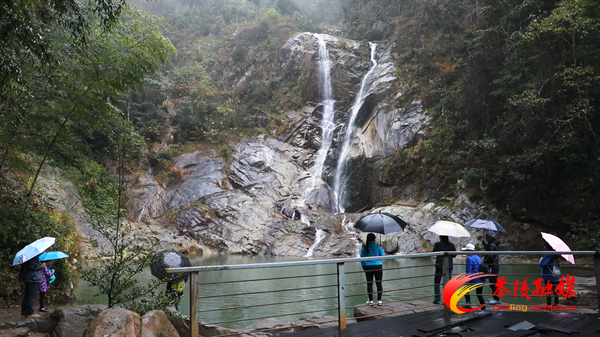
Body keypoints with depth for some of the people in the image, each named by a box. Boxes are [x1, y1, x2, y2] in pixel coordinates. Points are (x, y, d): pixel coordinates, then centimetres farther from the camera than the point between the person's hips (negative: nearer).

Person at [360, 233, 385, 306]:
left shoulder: (364, 248, -1)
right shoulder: (378, 247, -5)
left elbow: (362, 259, 3)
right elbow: (383, 256, 2)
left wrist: (364, 267, 15)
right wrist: (383, 250, 20)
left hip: (368, 267, 1)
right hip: (378, 266, -1)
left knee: (369, 283, 6)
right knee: (379, 283, 6)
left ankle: (370, 300, 10)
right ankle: (379, 300, 9)